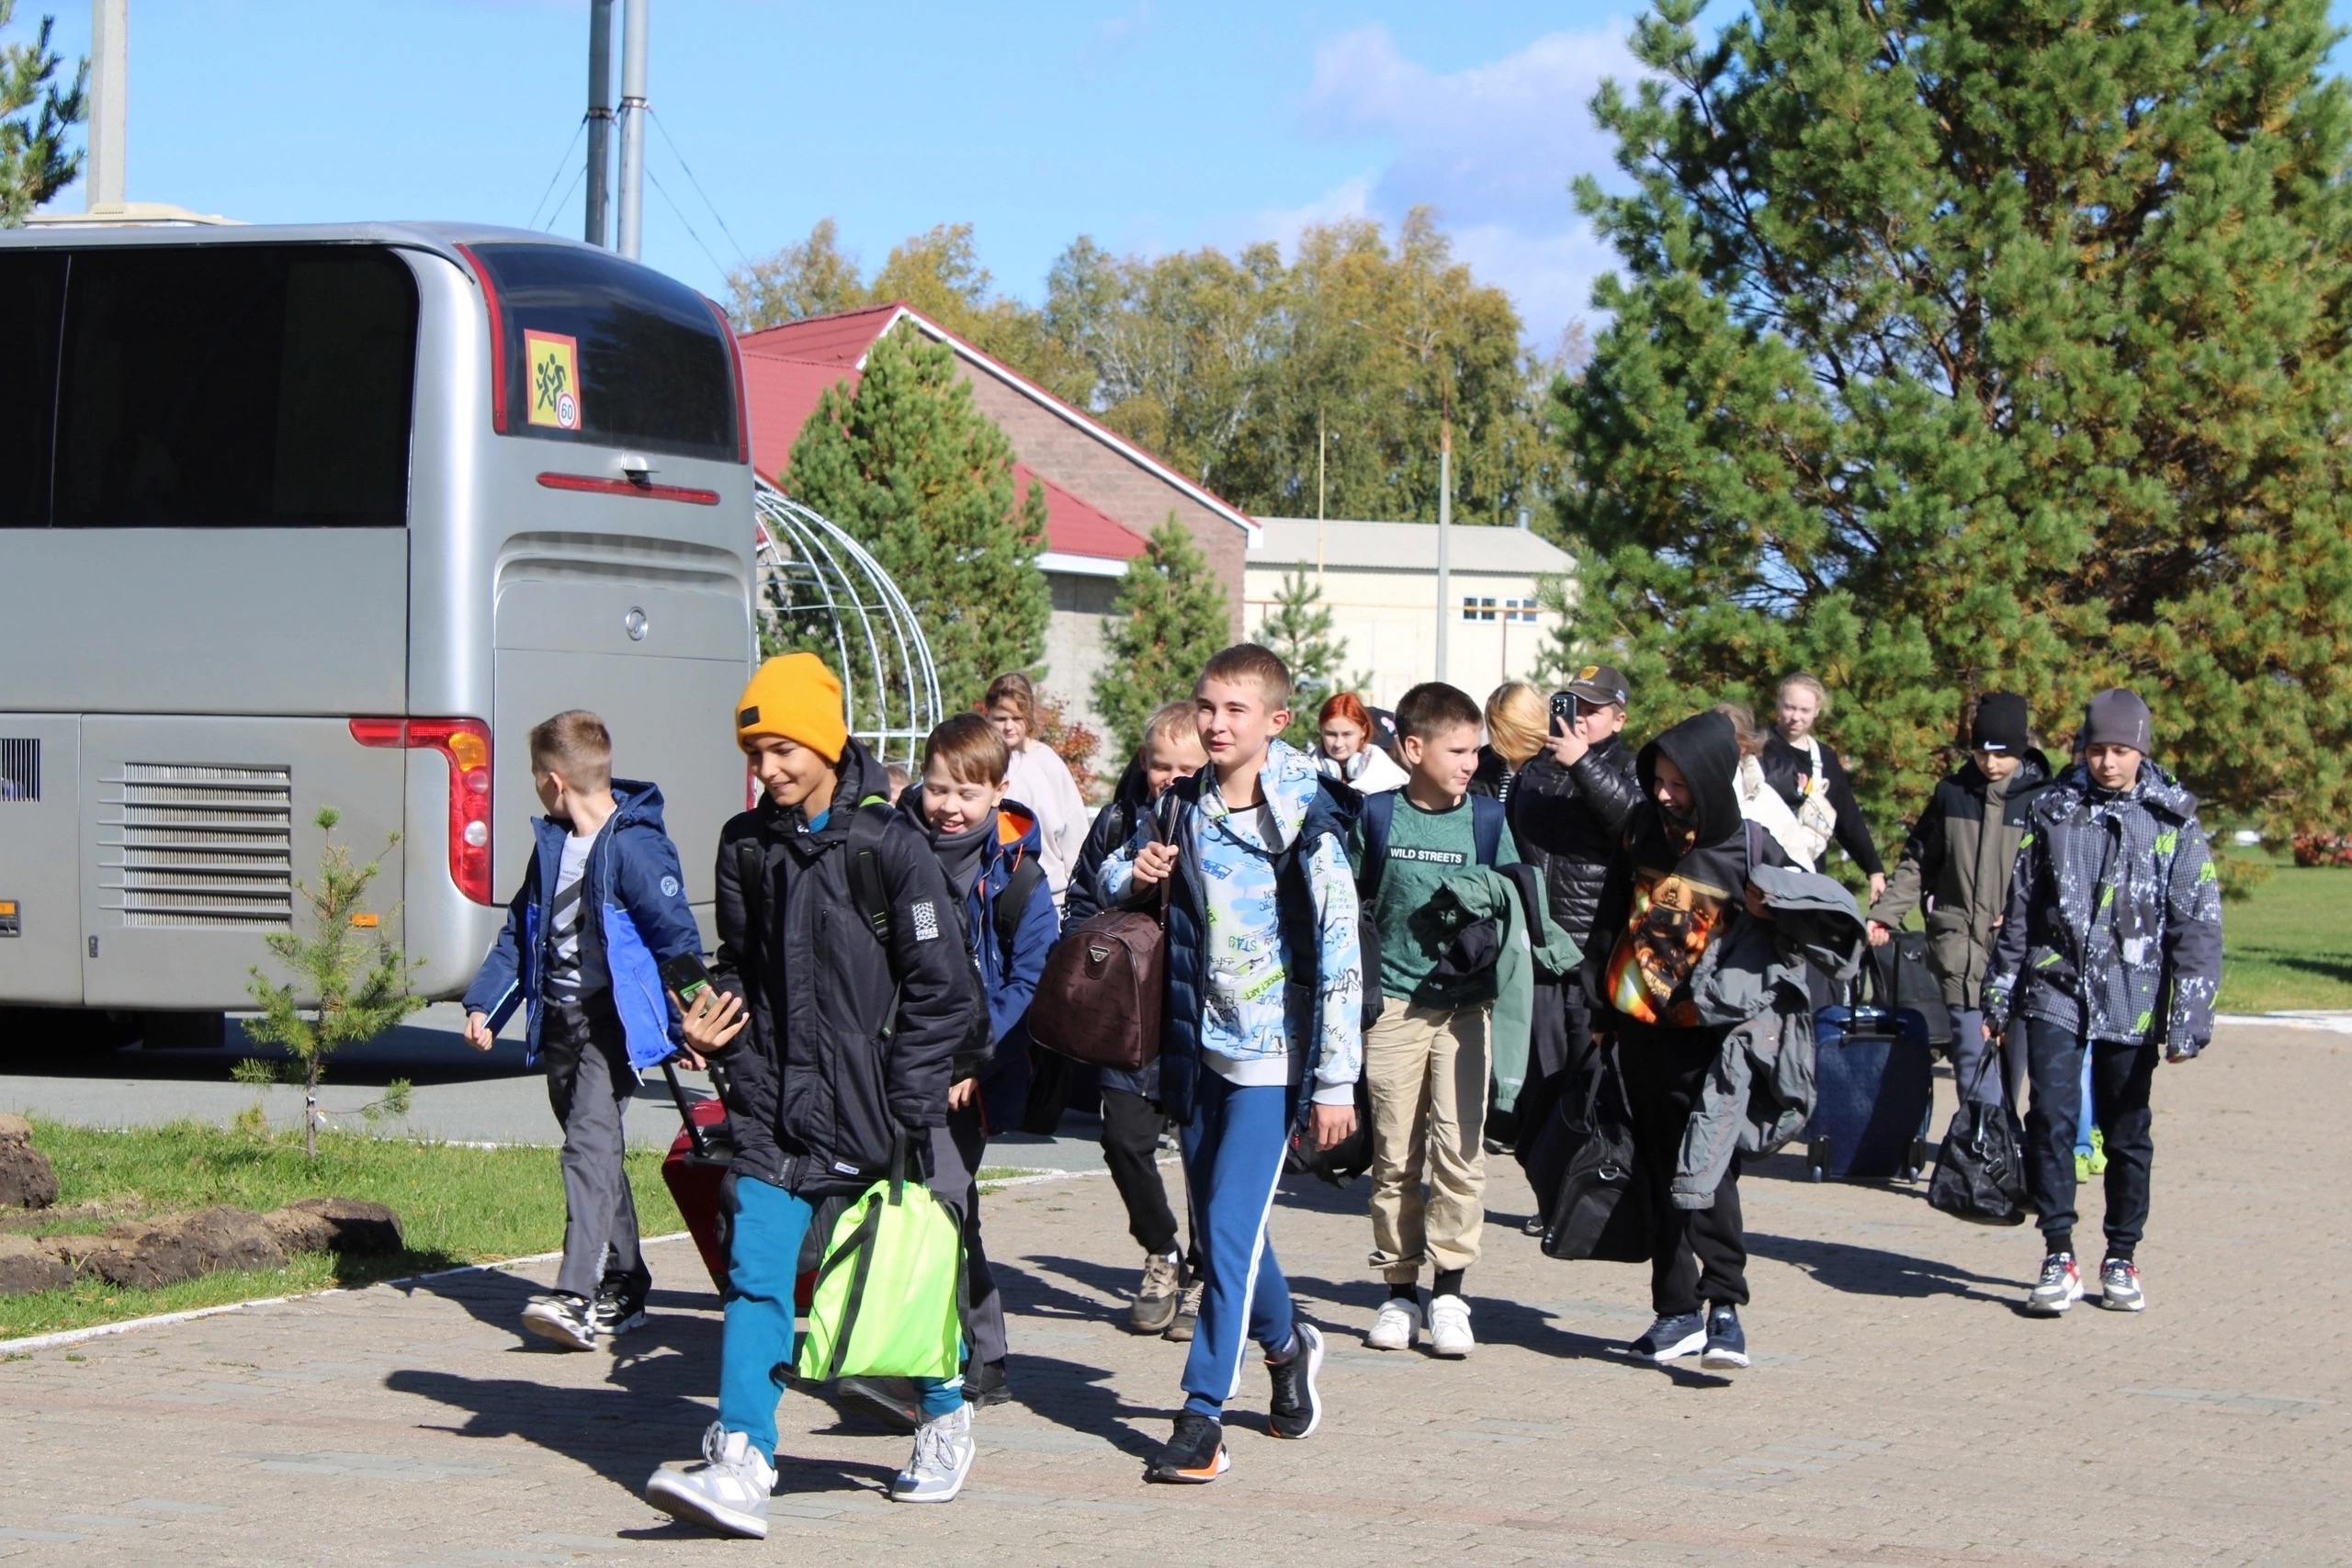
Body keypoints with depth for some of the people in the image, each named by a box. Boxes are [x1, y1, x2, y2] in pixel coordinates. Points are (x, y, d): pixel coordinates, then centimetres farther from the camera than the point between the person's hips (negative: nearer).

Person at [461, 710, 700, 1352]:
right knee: (592, 1145, 13)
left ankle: (577, 1296, -27)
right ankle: (623, 1287, 24)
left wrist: (687, 1027, -15)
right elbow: (518, 931, 19)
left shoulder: (634, 847, -14)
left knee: (590, 1141, -19)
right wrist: (484, 1004, 11)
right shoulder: (552, 844, 11)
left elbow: (678, 939, -13)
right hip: (559, 1017, 9)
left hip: (615, 1017, -9)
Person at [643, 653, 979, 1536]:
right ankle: (741, 1462, -17)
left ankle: (946, 1416, 34)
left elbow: (938, 987, -4)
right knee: (754, 1274, -10)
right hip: (773, 1108, 4)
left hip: (871, 1112, -3)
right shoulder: (746, 846, 9)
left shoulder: (888, 845, -6)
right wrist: (709, 1021, 0)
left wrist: (907, 1108, -8)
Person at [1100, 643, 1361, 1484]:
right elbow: (1113, 878, 21)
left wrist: (1335, 1080, -12)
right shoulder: (1183, 806, 4)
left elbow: (1338, 956, -11)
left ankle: (1203, 1414, -9)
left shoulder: (1306, 821, -12)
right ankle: (1285, 1343, 40)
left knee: (1230, 1225, -12)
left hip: (1270, 1055, -6)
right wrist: (1134, 878, -5)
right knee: (1218, 1225, 14)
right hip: (1199, 1044, 6)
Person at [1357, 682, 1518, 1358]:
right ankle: (1399, 1288, 13)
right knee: (1394, 1155, 4)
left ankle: (1449, 1289, 0)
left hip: (1466, 1004, 0)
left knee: (1460, 1147, -8)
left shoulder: (1488, 818, 3)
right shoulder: (1377, 819, 2)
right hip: (1394, 1003, 0)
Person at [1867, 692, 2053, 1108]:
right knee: (1974, 1057, -9)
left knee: (2012, 1057, 5)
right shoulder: (1952, 793, 8)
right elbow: (1917, 862, 17)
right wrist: (1886, 912, 8)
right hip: (1961, 949, 1)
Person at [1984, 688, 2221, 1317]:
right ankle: (2058, 1257, -4)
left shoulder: (2173, 823, 0)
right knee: (2051, 1119, -11)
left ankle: (2121, 1259, 21)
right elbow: (2018, 911, 13)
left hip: (2133, 1002, -1)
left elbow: (2198, 928, -1)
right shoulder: (2051, 812, 6)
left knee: (2128, 1133, 7)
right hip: (2056, 990, 1)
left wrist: (2189, 1018, -7)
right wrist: (1998, 996, 13)